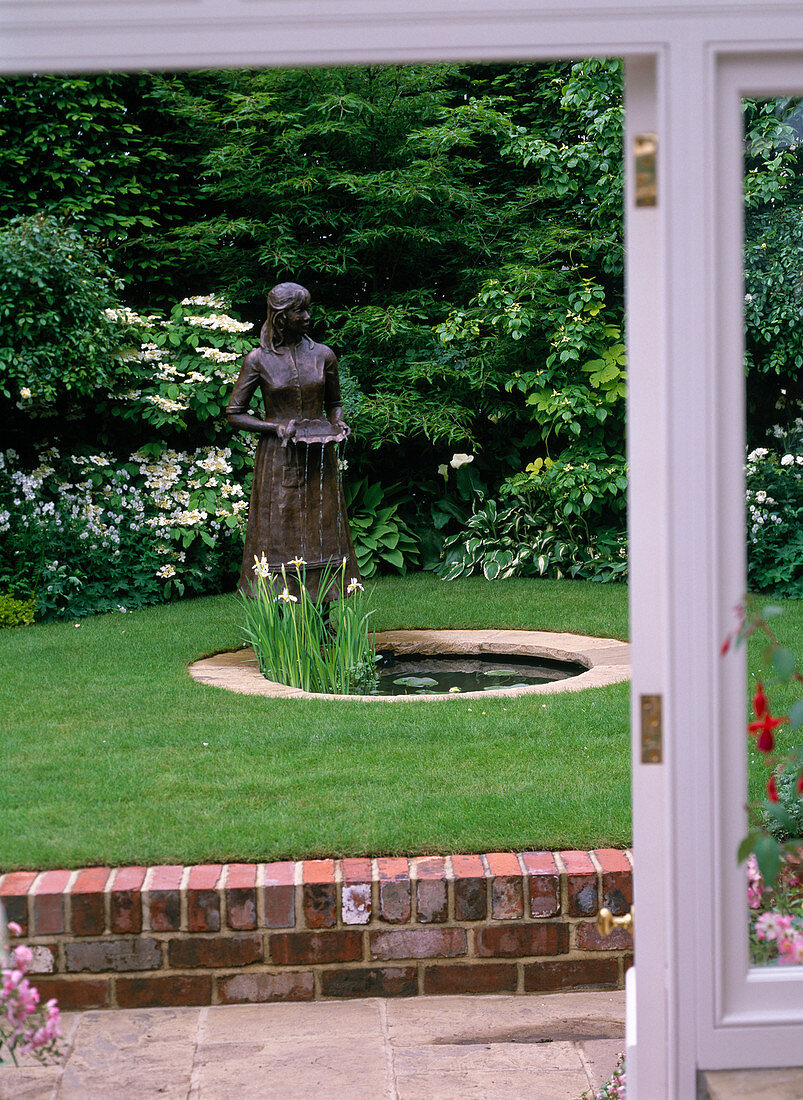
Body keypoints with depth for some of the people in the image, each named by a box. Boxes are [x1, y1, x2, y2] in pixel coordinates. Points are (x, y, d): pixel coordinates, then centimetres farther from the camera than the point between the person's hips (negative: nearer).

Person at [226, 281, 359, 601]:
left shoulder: (323, 355, 4)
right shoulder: (258, 360, -3)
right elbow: (234, 413, 0)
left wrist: (338, 424, -4)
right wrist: (277, 428, -12)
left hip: (319, 460, 3)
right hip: (278, 460, -2)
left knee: (322, 533, 3)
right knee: (278, 535, -2)